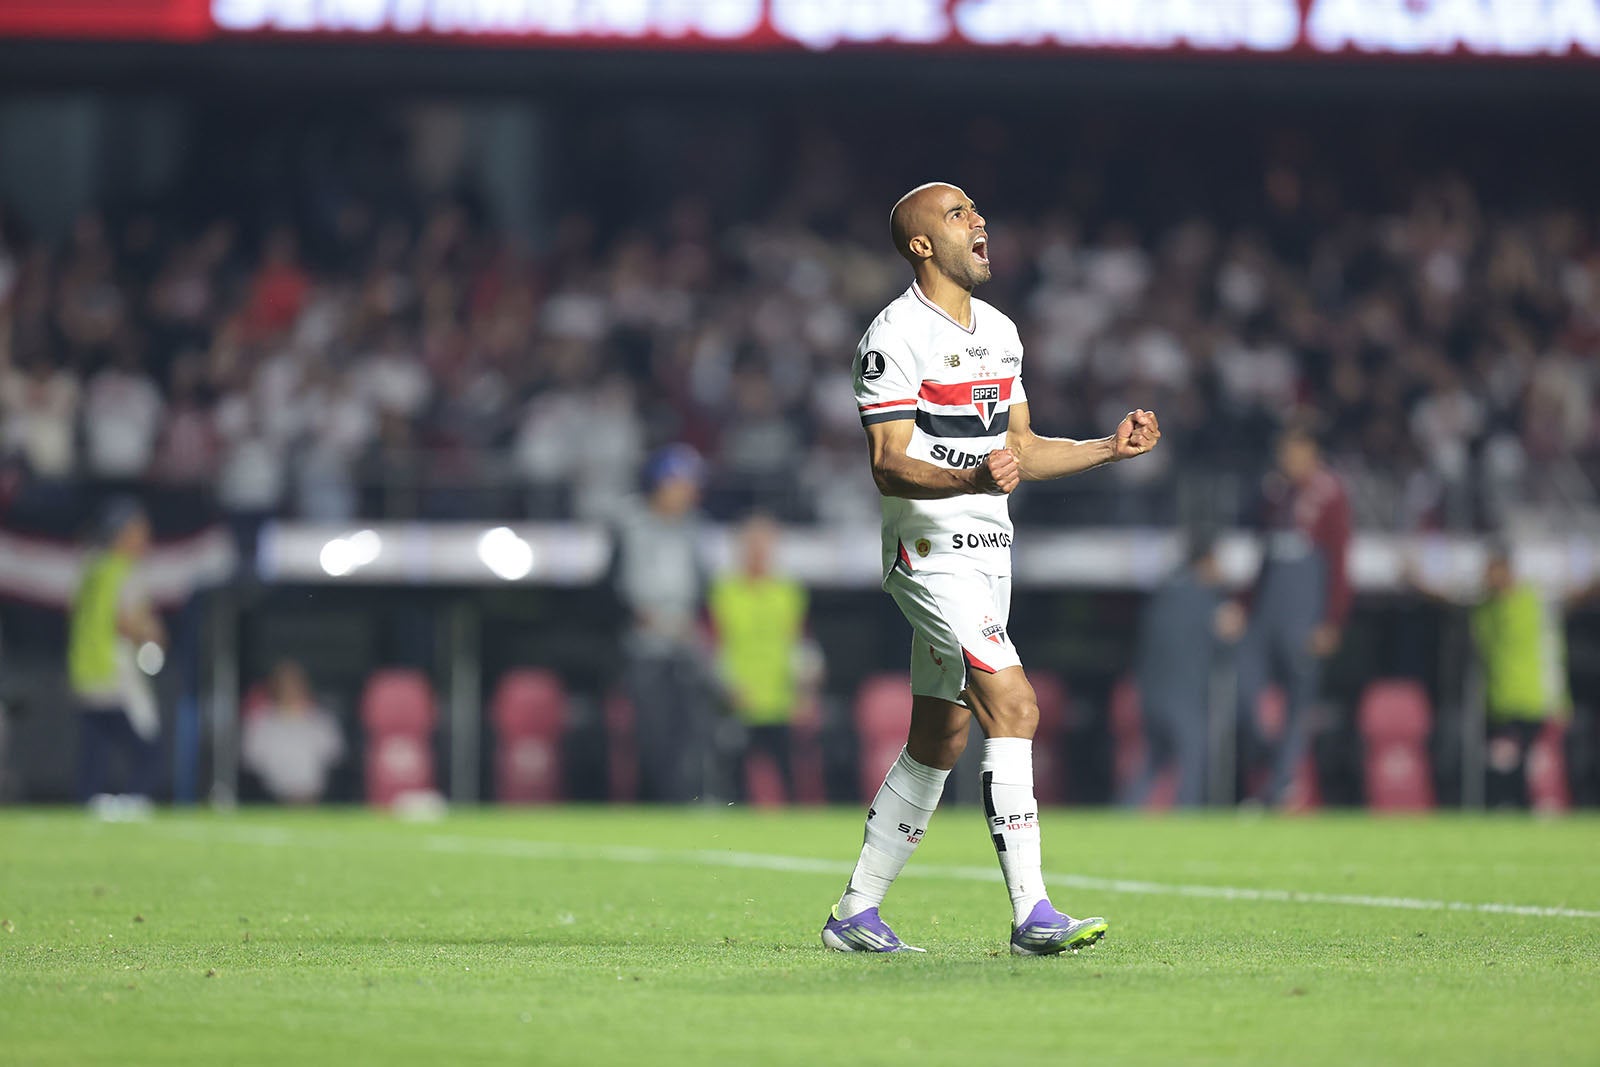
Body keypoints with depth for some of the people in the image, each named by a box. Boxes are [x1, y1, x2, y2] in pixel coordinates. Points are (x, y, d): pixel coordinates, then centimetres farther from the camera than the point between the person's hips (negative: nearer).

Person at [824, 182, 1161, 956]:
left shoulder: (998, 331, 15)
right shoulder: (895, 336, -13)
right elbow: (888, 466, -18)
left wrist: (1111, 448, 10)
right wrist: (971, 479, -34)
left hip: (987, 552, 9)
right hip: (931, 553, -9)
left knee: (937, 744, 11)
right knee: (1013, 709, -20)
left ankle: (856, 913, 19)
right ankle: (1031, 914, -22)